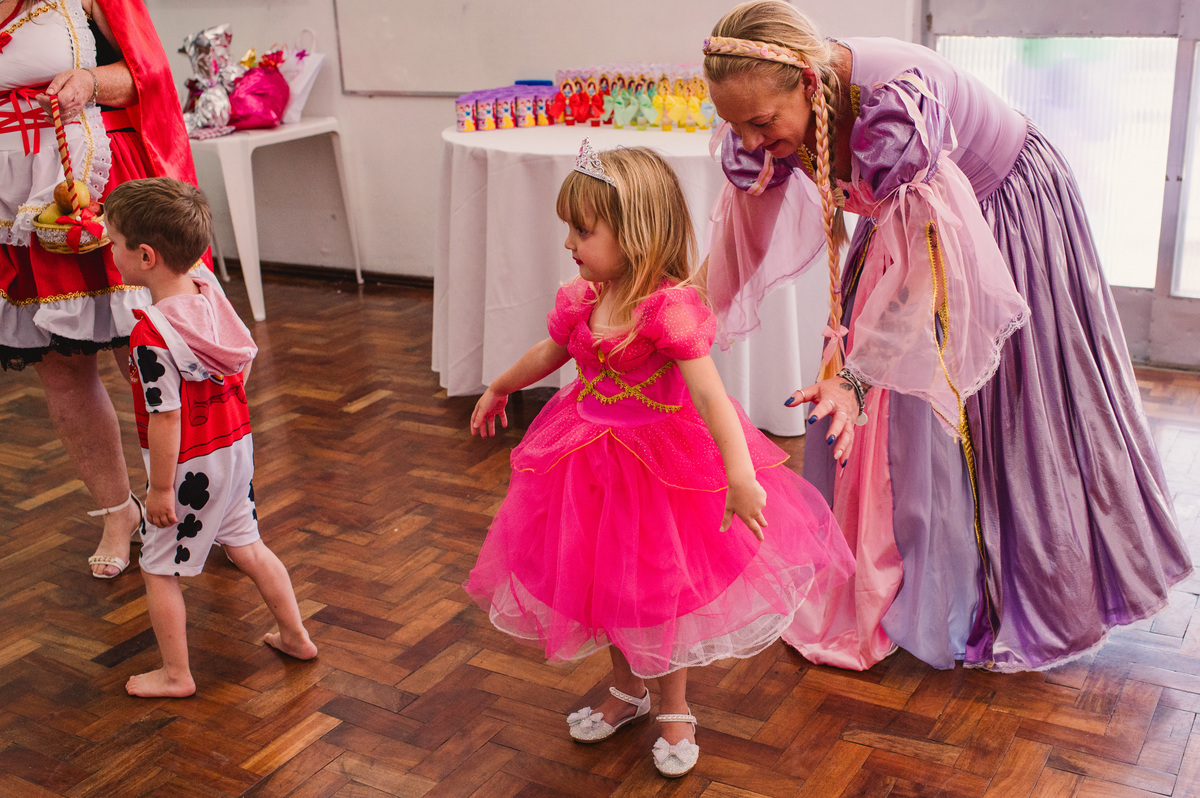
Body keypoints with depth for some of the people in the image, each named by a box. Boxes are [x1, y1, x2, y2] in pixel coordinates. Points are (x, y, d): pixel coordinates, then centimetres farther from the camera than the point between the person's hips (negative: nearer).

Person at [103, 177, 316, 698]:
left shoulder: (152, 335, -27)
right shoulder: (211, 290, -4)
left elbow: (165, 419, -25)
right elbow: (246, 356, 8)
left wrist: (161, 488, -15)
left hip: (189, 465, -8)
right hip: (235, 445, 8)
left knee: (160, 567, 10)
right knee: (246, 545, 22)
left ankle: (175, 674, 22)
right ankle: (295, 636, 33)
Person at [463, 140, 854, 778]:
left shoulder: (671, 306, -26)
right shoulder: (581, 299, -4)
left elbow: (710, 395, -33)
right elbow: (548, 354, 16)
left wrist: (740, 477, -42)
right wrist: (499, 390, 32)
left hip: (659, 460, -6)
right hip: (590, 457, 6)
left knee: (658, 587, 10)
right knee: (603, 578, 19)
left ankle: (674, 712, 34)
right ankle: (627, 690, 44)